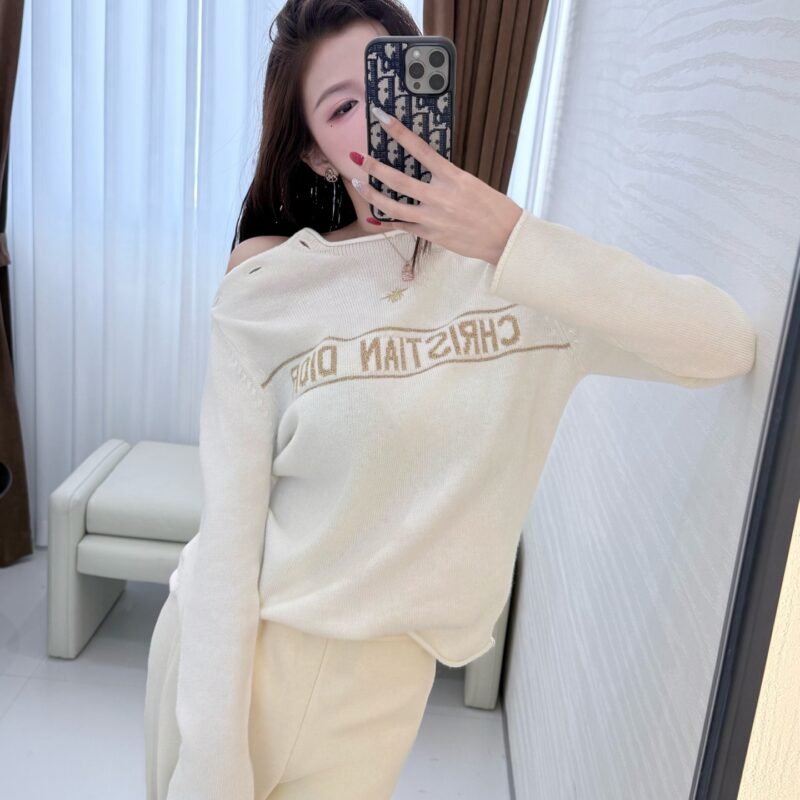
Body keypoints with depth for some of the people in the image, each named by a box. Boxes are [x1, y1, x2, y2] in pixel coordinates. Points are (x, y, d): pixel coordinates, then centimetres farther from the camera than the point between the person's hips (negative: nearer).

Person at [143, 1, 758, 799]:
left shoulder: (525, 272, -7)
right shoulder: (266, 295, -12)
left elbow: (726, 344, -17)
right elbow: (227, 532, -12)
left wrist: (516, 244, -26)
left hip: (381, 679, 1)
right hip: (232, 646, -1)